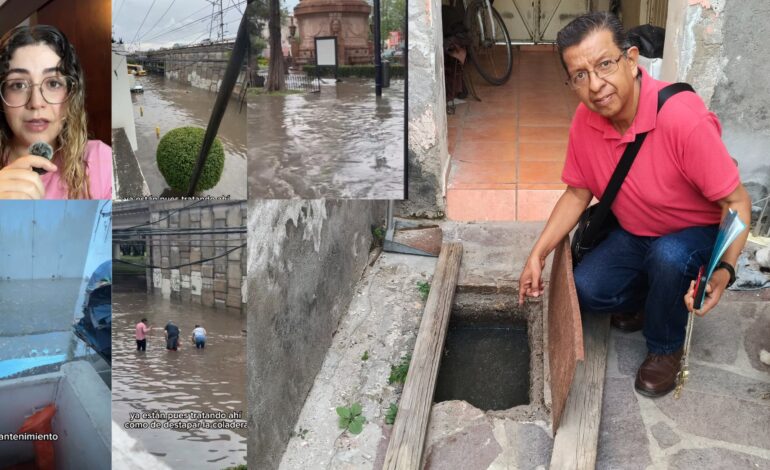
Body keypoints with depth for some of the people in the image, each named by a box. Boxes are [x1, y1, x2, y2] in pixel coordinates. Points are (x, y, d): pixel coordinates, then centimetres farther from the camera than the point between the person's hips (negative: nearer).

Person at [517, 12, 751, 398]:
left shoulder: (683, 118, -33)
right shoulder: (585, 121, -14)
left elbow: (736, 202, -26)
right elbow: (578, 193, 1)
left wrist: (725, 270, -42)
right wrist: (538, 255, -7)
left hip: (697, 234, -5)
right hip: (633, 234, 5)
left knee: (668, 255, -36)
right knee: (585, 291, -15)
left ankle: (665, 348, -5)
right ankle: (644, 301, 19)